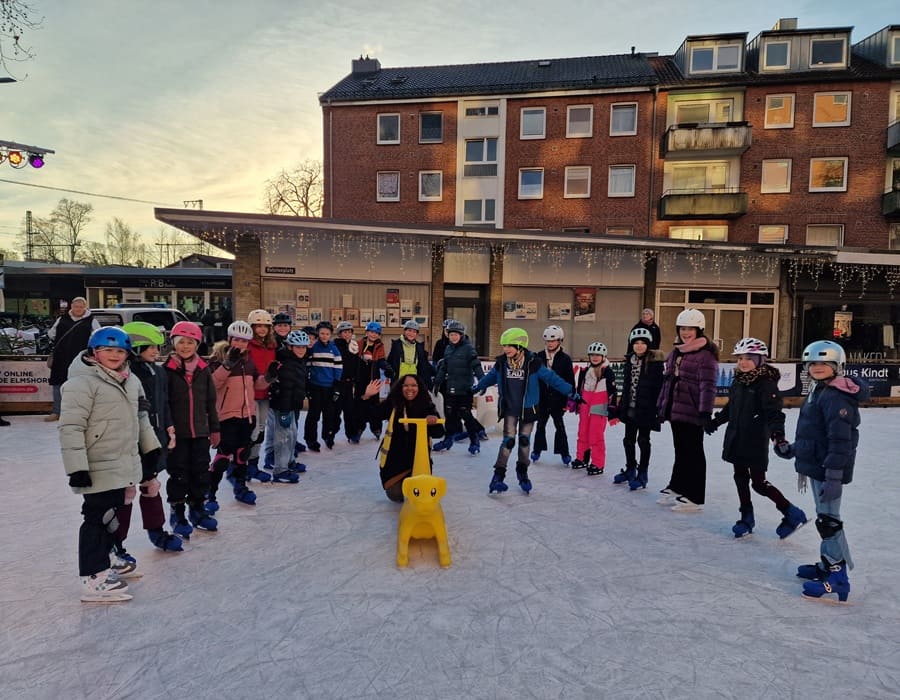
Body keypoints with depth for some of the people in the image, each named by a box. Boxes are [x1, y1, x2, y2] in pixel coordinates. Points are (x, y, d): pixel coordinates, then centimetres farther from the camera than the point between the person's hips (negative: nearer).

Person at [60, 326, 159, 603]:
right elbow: (70, 428, -18)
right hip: (99, 469, -8)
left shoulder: (131, 381, 12)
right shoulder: (82, 382, -14)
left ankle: (101, 566, 30)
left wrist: (152, 448, 23)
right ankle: (94, 581, 7)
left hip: (125, 465, 8)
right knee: (98, 519, -2)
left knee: (111, 518, 16)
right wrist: (77, 468, -22)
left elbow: (141, 418, 23)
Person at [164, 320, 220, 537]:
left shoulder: (203, 369, 6)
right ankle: (177, 514, 20)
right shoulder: (167, 369, -6)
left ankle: (197, 510, 27)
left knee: (201, 472, 11)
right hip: (177, 432, -4)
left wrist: (214, 428, 11)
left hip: (200, 431, 4)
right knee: (178, 474, 5)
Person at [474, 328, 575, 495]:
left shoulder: (533, 363, -15)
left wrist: (570, 391, -13)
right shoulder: (501, 363, -7)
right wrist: (478, 387, 28)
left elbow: (551, 377, -11)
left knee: (524, 440, 9)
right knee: (509, 440, -5)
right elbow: (490, 377, 13)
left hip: (528, 409, 0)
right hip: (509, 408, 1)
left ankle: (522, 472, 29)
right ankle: (498, 474, 3)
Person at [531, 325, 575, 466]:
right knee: (540, 424, 13)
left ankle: (564, 452, 16)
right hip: (542, 397, 3)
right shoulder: (539, 357, 1)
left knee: (559, 425, 5)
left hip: (558, 398, -2)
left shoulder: (565, 359, -5)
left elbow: (570, 381, -3)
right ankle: (537, 449, 26)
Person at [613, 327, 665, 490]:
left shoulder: (655, 361, -11)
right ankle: (630, 470, 31)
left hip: (645, 408, -6)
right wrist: (622, 404, 14)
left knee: (643, 440, 4)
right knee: (628, 440, 15)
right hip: (630, 408, 6)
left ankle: (642, 474, 15)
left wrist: (658, 408, -17)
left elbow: (659, 386, -13)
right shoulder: (630, 360, 7)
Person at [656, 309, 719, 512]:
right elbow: (667, 380, 18)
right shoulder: (675, 352, 14)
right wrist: (661, 405, 18)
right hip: (675, 410, 8)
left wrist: (705, 411, -23)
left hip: (692, 413, -8)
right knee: (680, 451, 19)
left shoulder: (706, 355, -12)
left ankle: (694, 498, 11)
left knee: (693, 453, 1)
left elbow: (707, 386, -18)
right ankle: (676, 488, 32)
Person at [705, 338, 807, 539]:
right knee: (740, 477, 13)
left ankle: (793, 514, 16)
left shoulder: (766, 383, -14)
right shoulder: (738, 380, 8)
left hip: (756, 441, -7)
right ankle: (747, 518, 26)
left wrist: (778, 432, -38)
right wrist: (715, 421, 31)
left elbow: (774, 411, -23)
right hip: (736, 439, 7)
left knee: (758, 483, -2)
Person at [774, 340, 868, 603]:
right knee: (825, 517, 19)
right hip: (816, 466, 11)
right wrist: (792, 449, 25)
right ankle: (828, 564, 32)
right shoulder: (817, 391, 13)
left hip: (829, 470, -11)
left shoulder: (837, 397, -19)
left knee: (828, 520, -5)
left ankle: (838, 578, 3)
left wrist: (834, 476, -26)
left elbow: (840, 440, -25)